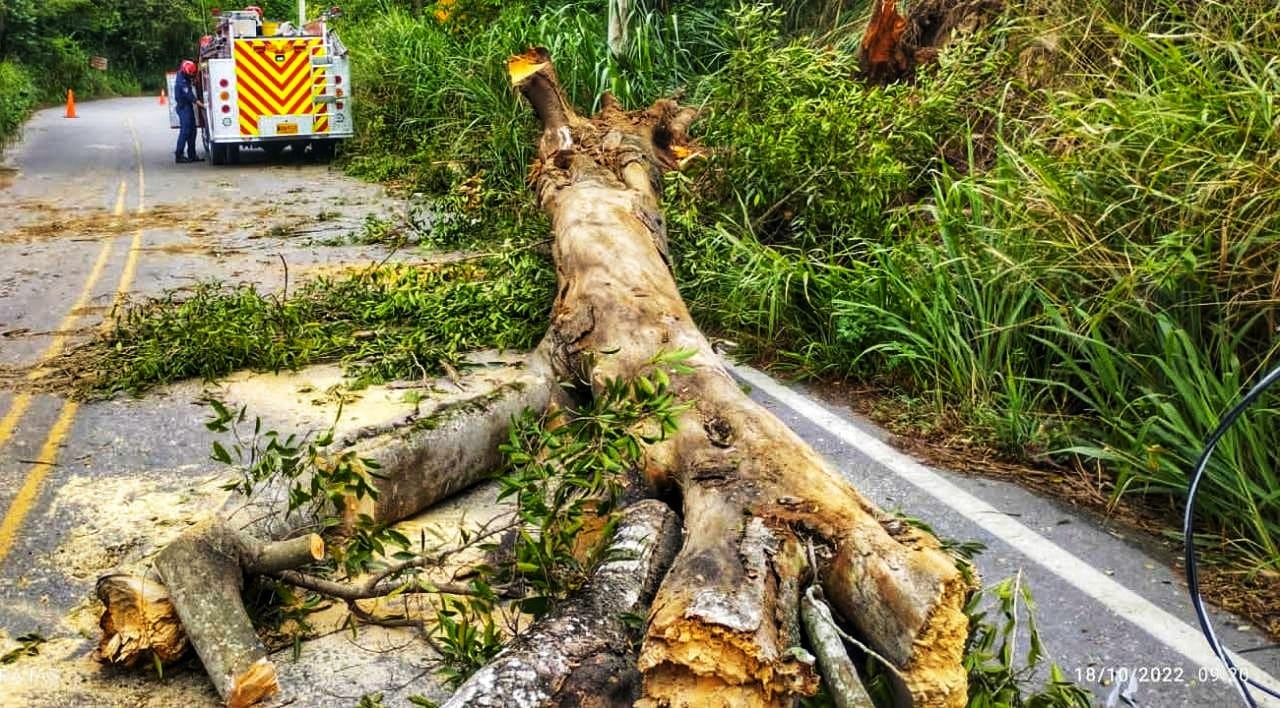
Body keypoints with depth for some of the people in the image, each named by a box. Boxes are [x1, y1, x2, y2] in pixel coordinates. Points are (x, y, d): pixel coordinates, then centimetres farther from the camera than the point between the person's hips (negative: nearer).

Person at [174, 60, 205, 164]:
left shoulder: (185, 78, 9)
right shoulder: (182, 81, -20)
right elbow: (190, 96, -24)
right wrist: (202, 105, -25)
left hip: (188, 107, 10)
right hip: (183, 108, -10)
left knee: (191, 131, 10)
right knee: (185, 131, -10)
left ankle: (192, 155, 14)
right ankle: (178, 156, -8)